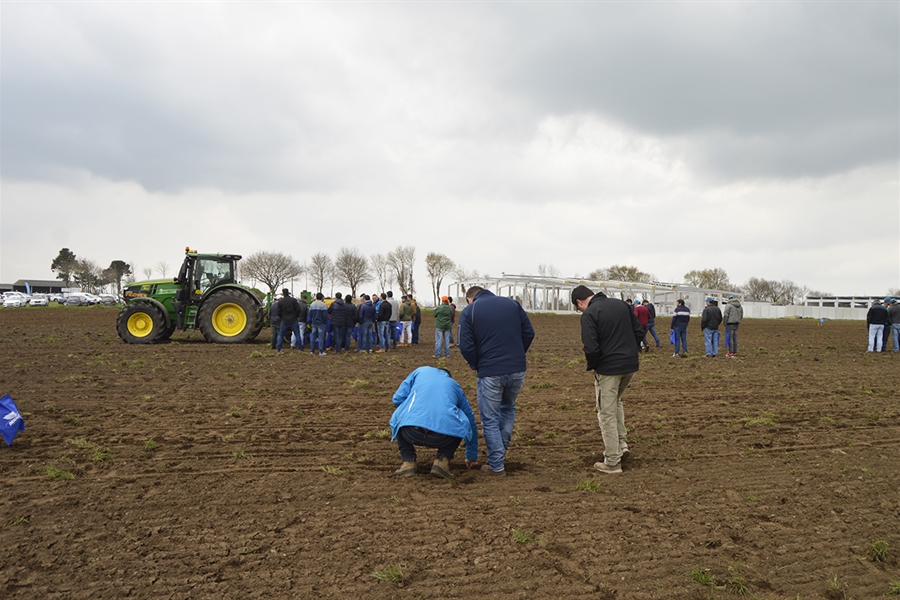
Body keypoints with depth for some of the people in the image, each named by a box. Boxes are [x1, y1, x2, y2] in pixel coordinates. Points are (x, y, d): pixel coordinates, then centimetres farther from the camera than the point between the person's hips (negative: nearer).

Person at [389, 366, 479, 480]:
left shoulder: (420, 371, 29)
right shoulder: (454, 385, 32)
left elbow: (397, 399, 19)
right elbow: (471, 422, 42)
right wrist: (472, 456, 55)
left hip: (411, 433, 0)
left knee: (398, 420, 34)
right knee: (461, 425, 33)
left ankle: (408, 462, 16)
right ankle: (442, 460, 14)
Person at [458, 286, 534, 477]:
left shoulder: (468, 312, 0)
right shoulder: (512, 304, 10)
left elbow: (466, 346, -8)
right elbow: (529, 333, 7)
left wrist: (475, 365, 9)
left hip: (490, 373, -4)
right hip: (517, 370, 4)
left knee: (490, 419, 9)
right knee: (508, 409, 26)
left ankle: (496, 466, 13)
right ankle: (500, 453, 31)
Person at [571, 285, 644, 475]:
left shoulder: (589, 314, -12)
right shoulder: (621, 304, 10)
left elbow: (591, 348, -19)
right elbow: (639, 332, 11)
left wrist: (592, 366, -1)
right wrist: (632, 352, 16)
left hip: (608, 368, -7)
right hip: (631, 365, 7)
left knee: (607, 413, 5)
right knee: (616, 402, 29)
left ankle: (612, 462, 11)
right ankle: (622, 444, 24)